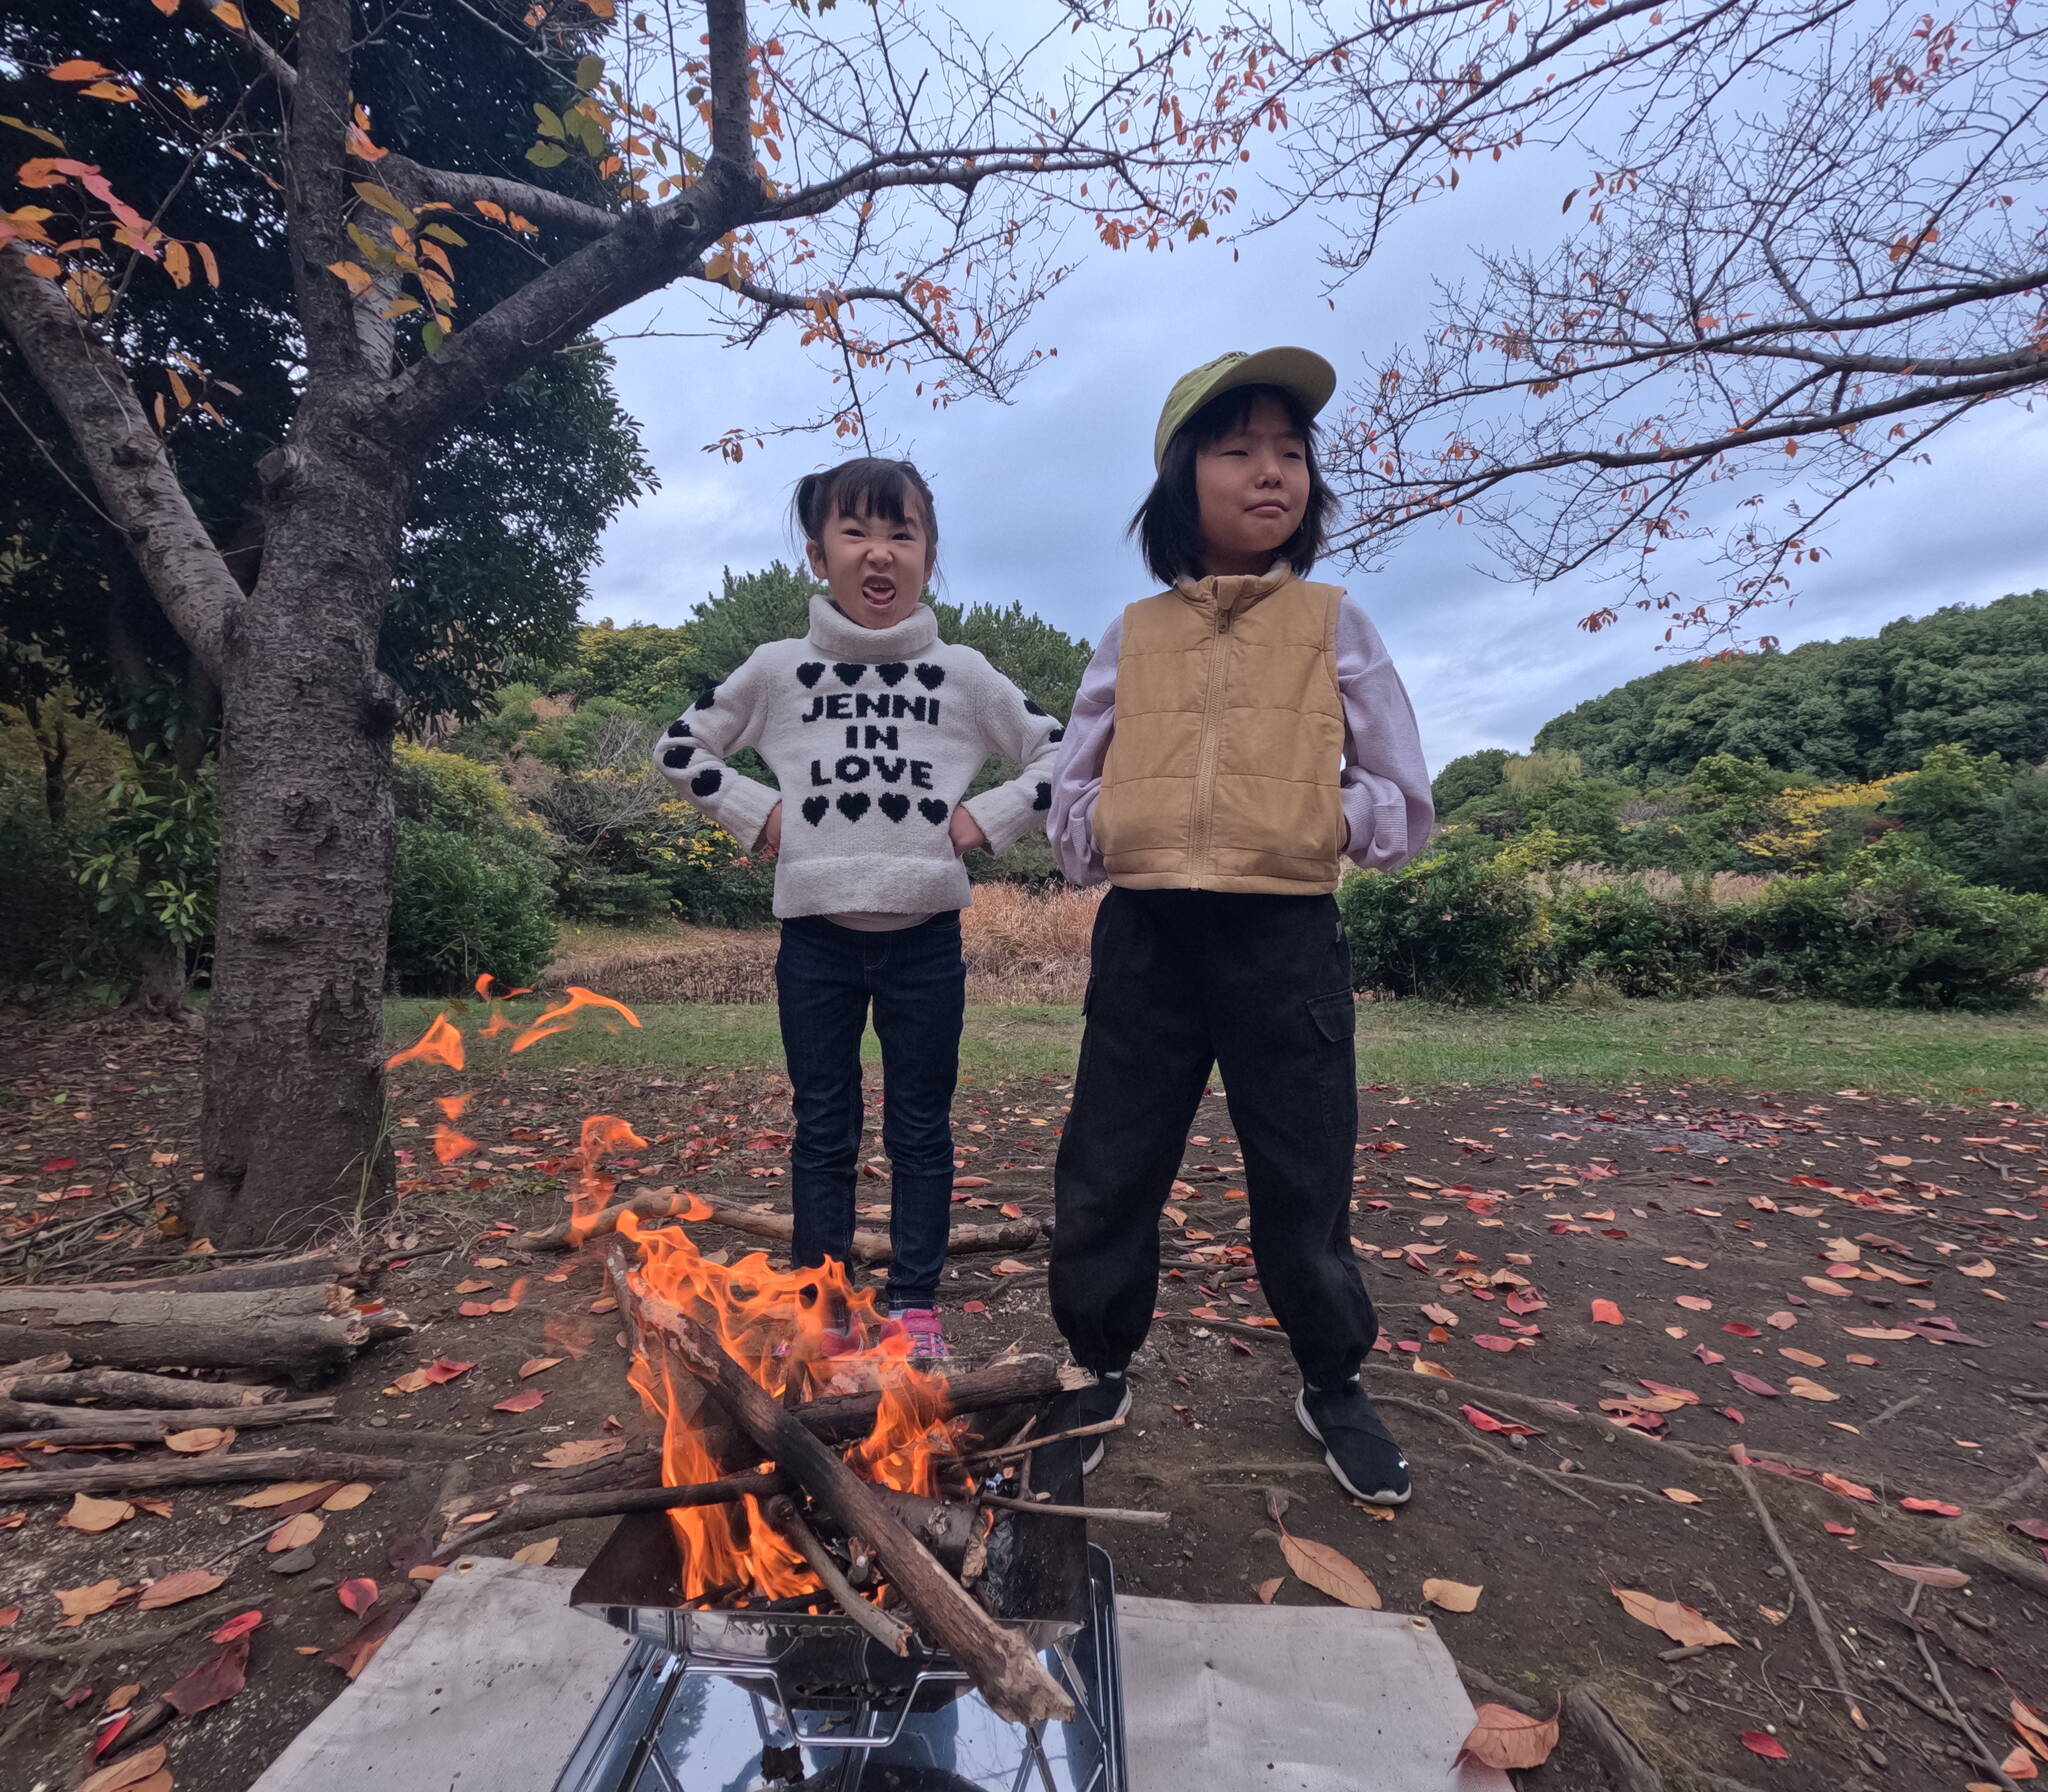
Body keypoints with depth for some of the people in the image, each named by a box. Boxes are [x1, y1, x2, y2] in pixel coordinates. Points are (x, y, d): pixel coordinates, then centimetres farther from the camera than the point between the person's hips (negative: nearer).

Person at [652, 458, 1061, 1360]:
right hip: (817, 929, 1)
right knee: (822, 1129, 9)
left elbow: (1058, 755, 9)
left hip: (925, 932, 0)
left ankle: (916, 1307, 21)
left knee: (921, 1127, 8)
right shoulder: (778, 668, 5)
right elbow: (680, 749, 14)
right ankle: (820, 1310, 22)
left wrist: (987, 818, -3)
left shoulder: (961, 672, 4)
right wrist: (754, 814, 2)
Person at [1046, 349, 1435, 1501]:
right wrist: (1115, 838, -7)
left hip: (1284, 940, -1)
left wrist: (1308, 817, -10)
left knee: (1305, 1186, 10)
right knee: (1103, 1179, 8)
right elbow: (1070, 805, 11)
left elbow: (1406, 810, 3)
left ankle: (1334, 1386, 36)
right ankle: (1104, 1372, 33)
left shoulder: (1335, 627, 5)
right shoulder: (1132, 636, 9)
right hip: (1146, 938, 2)